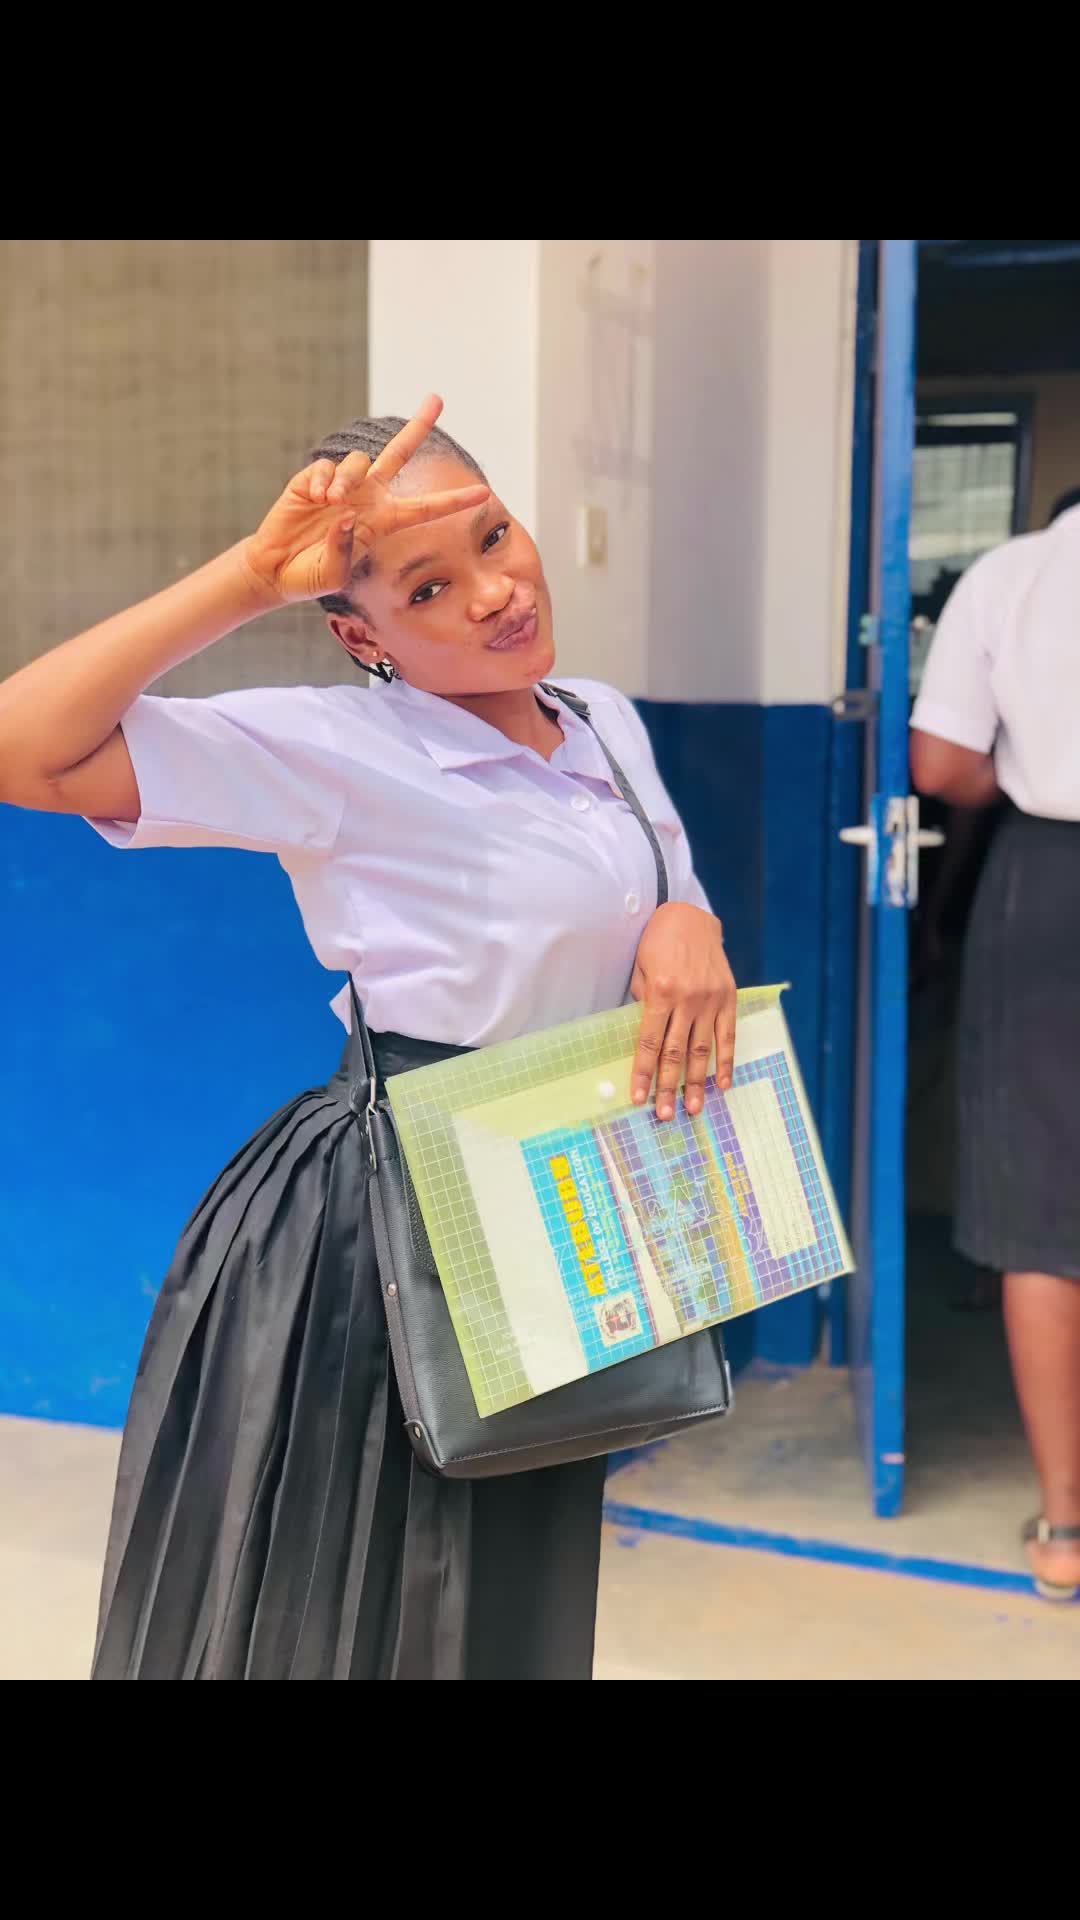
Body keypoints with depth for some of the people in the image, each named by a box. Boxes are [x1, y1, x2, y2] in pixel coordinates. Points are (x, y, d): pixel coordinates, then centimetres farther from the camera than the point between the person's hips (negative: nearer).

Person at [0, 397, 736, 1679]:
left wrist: (688, 924, -9)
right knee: (332, 1623, 11)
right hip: (365, 1238, -6)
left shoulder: (606, 723, 4)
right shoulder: (332, 748, -15)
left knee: (508, 1629, 20)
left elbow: (669, 908, 15)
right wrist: (247, 579, -25)